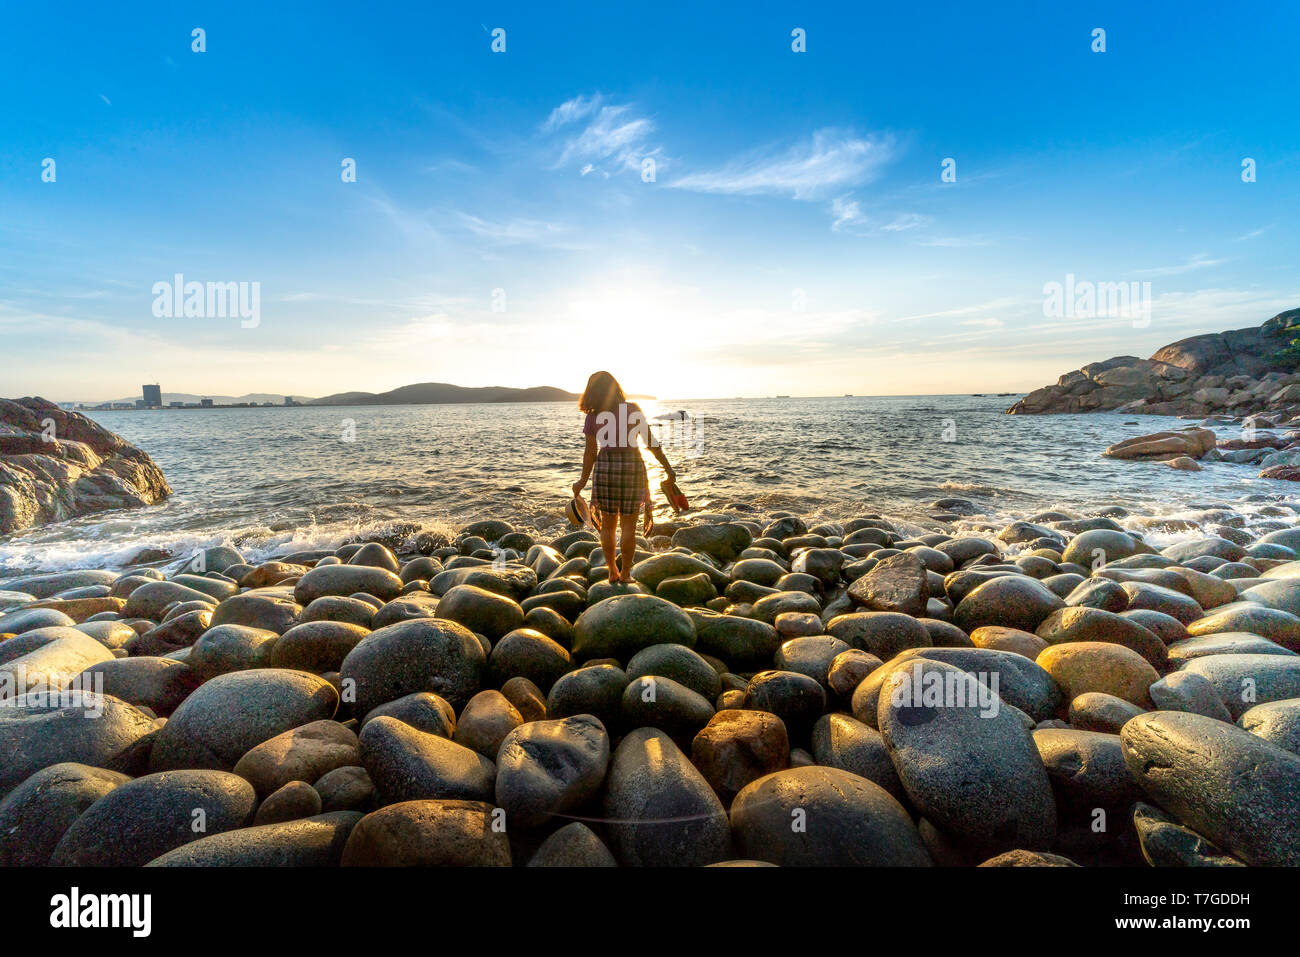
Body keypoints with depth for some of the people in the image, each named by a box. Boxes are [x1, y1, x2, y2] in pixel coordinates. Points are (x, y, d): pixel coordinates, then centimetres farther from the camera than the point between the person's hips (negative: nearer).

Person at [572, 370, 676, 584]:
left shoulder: (593, 417, -1)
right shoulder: (634, 409, 0)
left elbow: (591, 452, -1)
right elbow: (650, 442, -1)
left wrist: (583, 482, 9)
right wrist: (668, 468, 4)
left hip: (605, 468, 0)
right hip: (633, 466, 0)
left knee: (607, 525, 12)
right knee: (628, 526, 6)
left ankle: (613, 572, 18)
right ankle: (625, 573, 11)